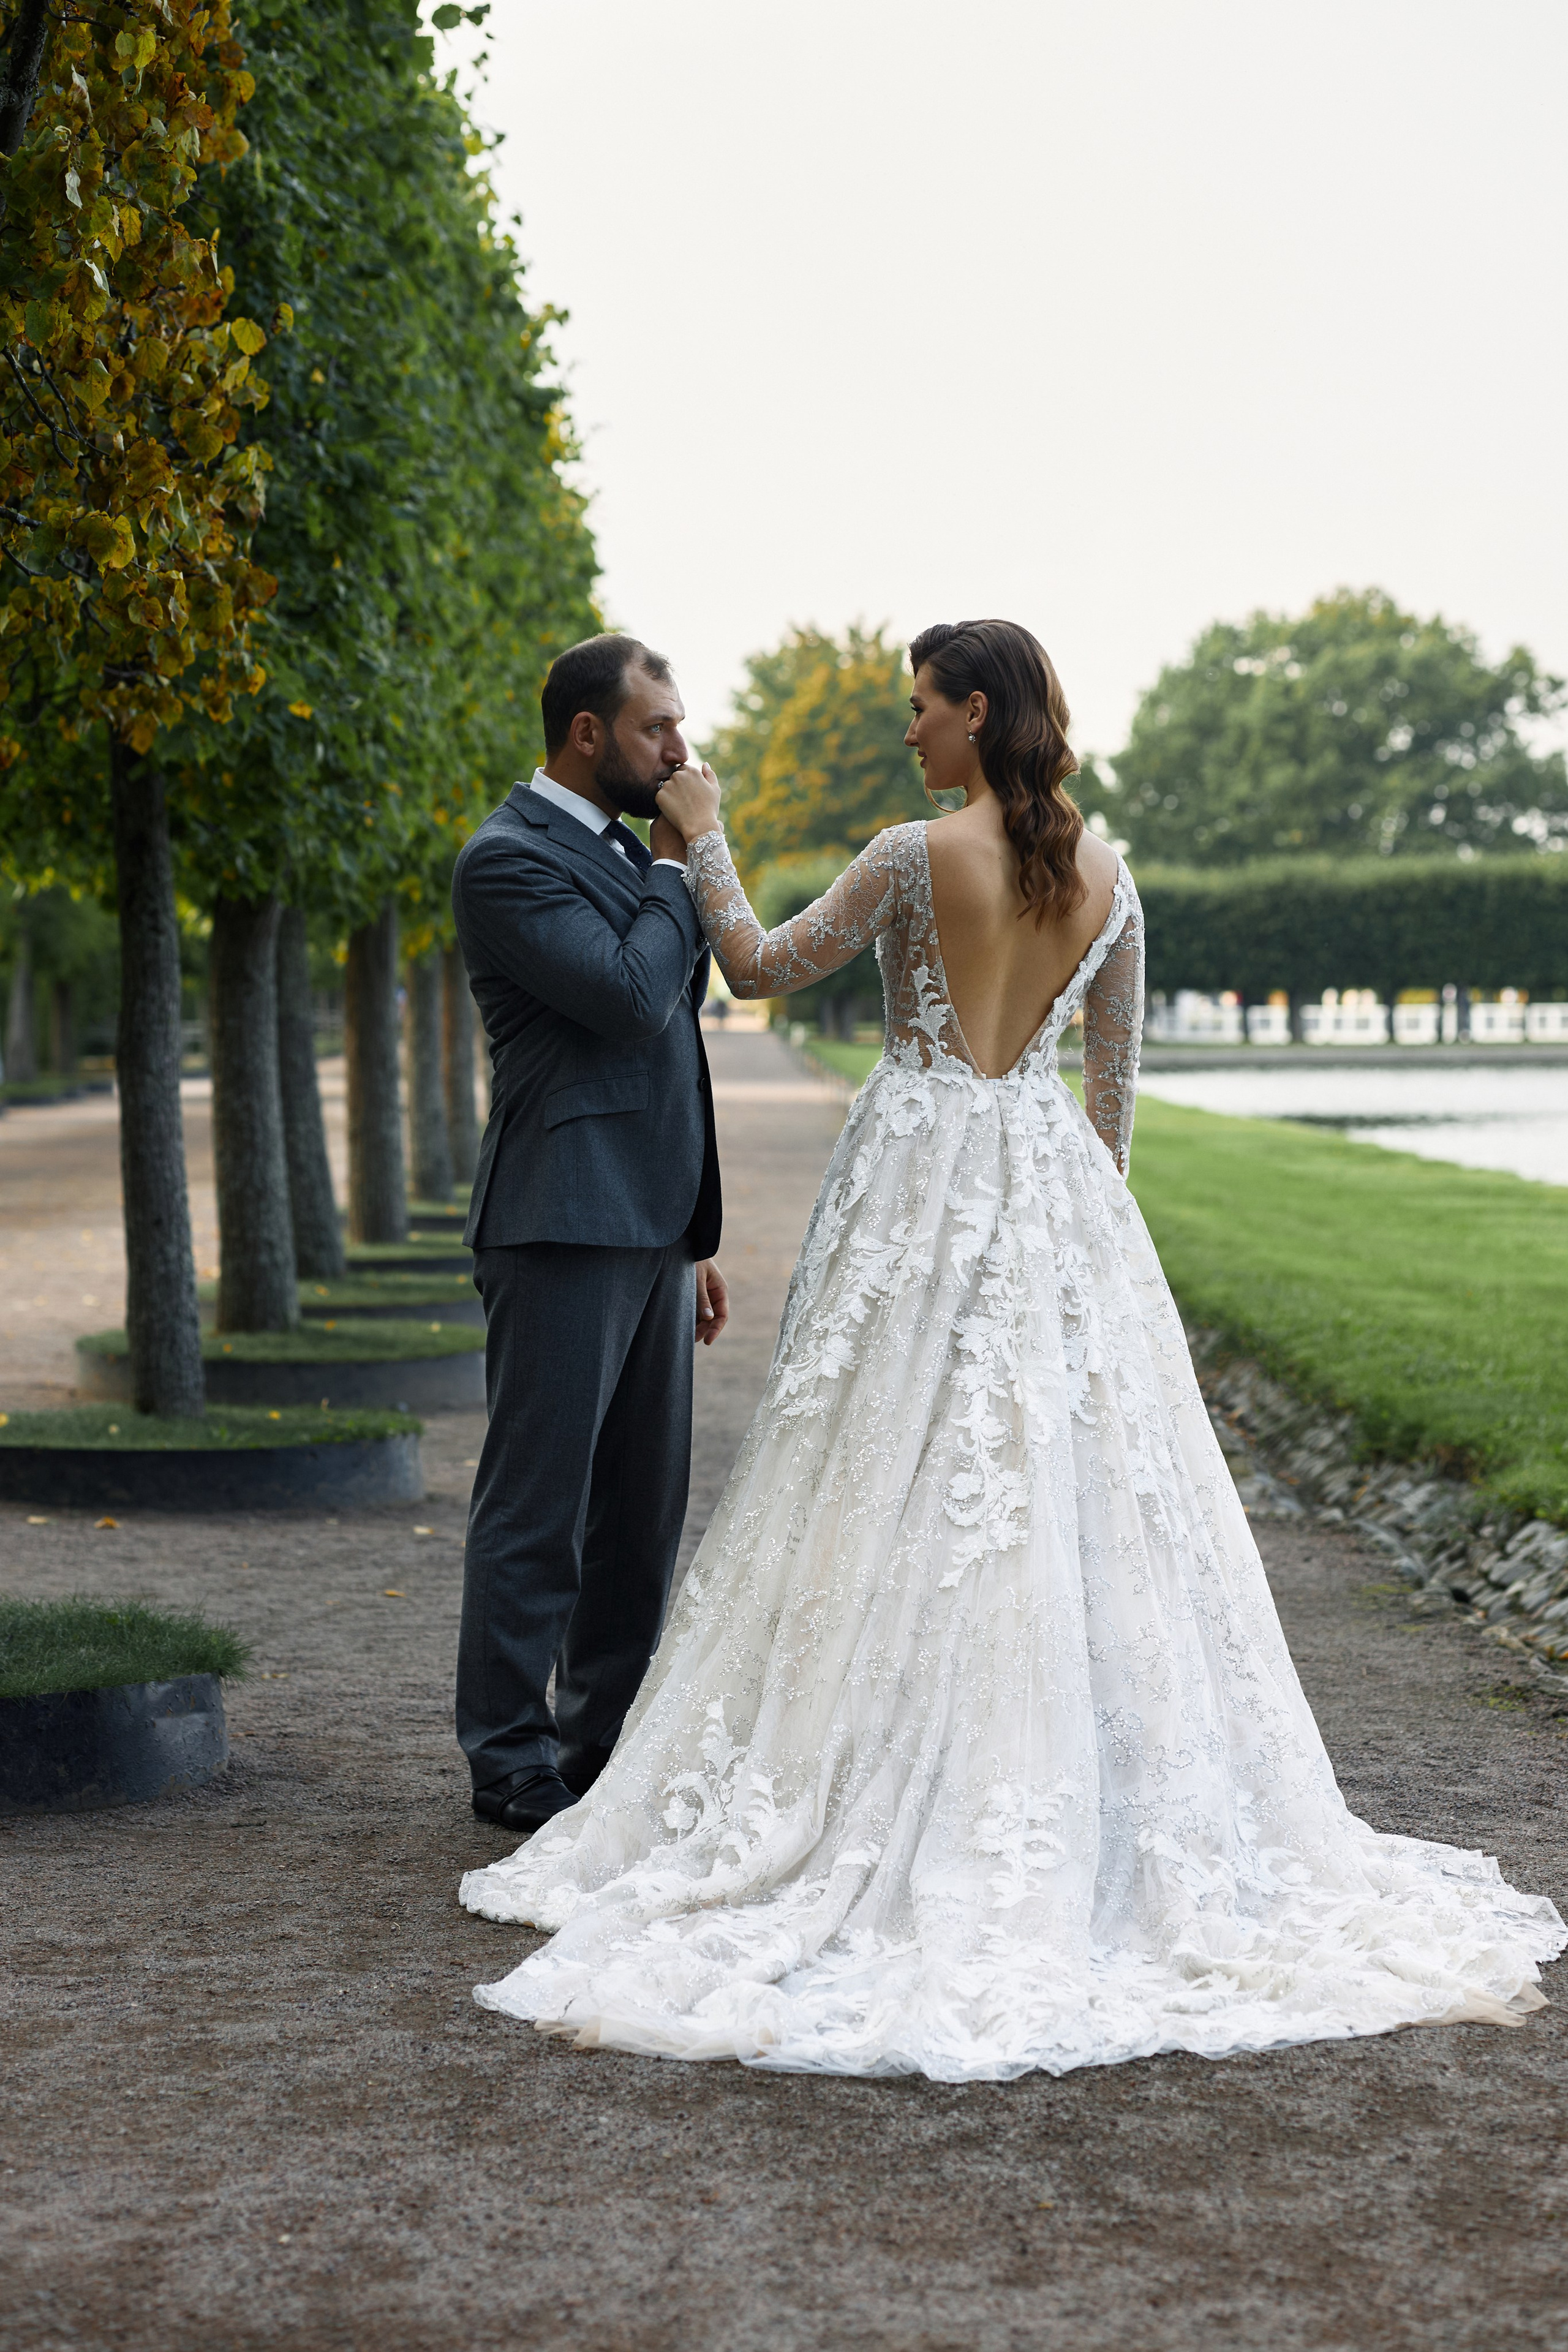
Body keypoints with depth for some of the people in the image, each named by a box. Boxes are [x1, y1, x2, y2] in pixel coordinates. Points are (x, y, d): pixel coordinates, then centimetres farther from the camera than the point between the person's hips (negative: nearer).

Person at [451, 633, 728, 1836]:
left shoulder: (624, 855, 19)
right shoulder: (508, 858, -10)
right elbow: (630, 996, -22)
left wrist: (694, 1236, 21)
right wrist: (682, 868, -6)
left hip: (647, 1227, 9)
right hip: (563, 1229, -9)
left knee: (643, 1507, 12)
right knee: (537, 1507, -3)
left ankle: (602, 1742, 22)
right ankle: (512, 1764, 5)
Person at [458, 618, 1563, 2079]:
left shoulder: (915, 858, -11)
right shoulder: (1105, 877, 5)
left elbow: (761, 969, -1)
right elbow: (1116, 1075, 12)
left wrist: (704, 841, 11)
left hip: (923, 1186, -5)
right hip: (1058, 1192, 5)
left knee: (909, 1489, 1)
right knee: (1077, 1488, 8)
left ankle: (909, 1805, 5)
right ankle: (1082, 1801, 13)